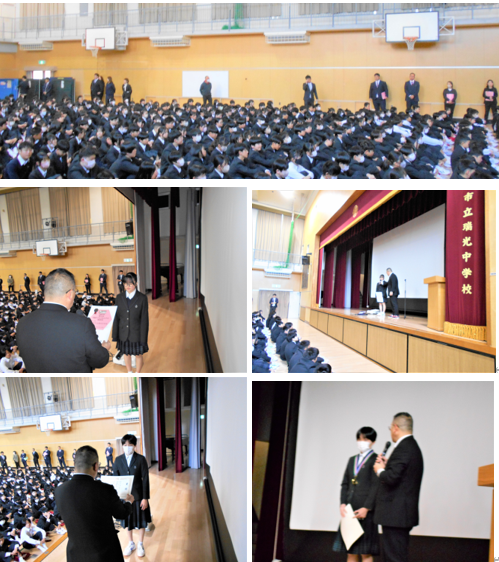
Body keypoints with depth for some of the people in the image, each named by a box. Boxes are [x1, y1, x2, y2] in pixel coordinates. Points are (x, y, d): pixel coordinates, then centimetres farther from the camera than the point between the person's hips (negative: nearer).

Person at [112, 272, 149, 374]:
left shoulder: (142, 298, -10)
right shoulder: (119, 297, 0)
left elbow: (144, 319, -9)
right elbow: (116, 317, 3)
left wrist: (143, 338, -10)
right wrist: (115, 335, 3)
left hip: (137, 334, -3)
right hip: (124, 334, 3)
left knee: (138, 355, 12)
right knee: (126, 354, 17)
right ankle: (129, 373, 39)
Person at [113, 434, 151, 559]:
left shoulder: (141, 459, -10)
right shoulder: (118, 460, -2)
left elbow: (145, 479, -9)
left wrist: (145, 498, -11)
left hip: (138, 495, -2)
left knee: (141, 520, 10)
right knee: (127, 519, 15)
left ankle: (140, 544, 29)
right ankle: (131, 544, 35)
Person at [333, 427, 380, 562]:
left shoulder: (375, 460, -3)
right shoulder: (352, 460, 16)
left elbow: (376, 486, -9)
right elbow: (345, 484, 14)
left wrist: (366, 508, -15)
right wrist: (342, 504, 1)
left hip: (365, 510, -6)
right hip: (349, 510, 6)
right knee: (350, 551, 8)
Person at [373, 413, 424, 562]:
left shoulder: (403, 448, -18)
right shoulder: (413, 446, 14)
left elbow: (391, 478, -25)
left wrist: (380, 470, -7)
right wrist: (387, 465, 13)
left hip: (395, 514, -10)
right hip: (404, 512, 11)